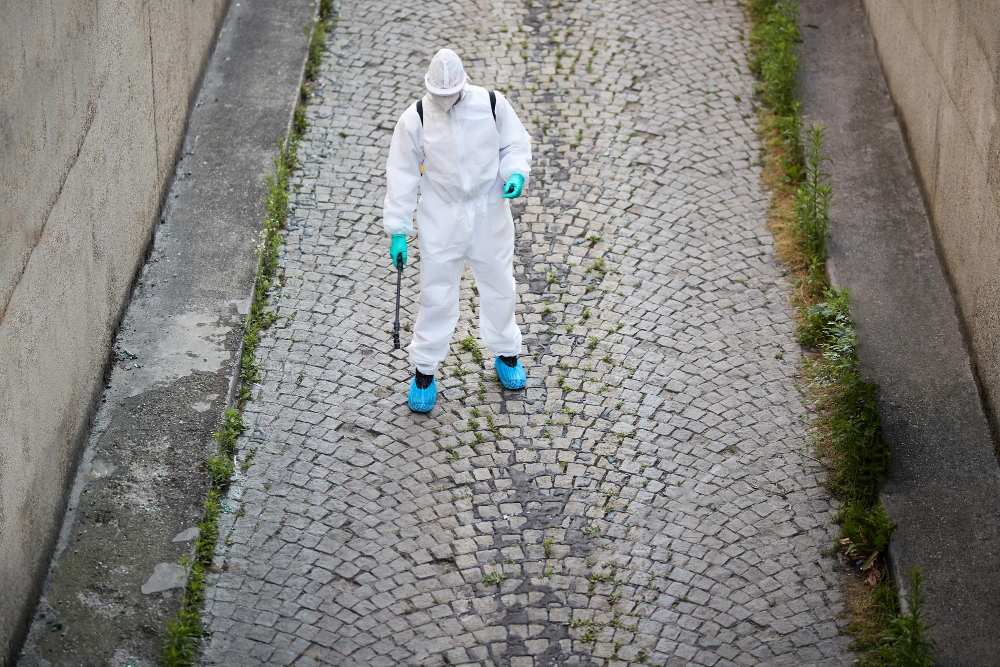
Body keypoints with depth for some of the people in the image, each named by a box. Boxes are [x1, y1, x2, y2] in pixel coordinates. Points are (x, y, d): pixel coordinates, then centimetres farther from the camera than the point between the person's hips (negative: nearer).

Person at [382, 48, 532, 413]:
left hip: (490, 214, 2)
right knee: (436, 294, 5)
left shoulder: (492, 104, -13)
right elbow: (402, 174, -7)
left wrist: (515, 173, -19)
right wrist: (398, 230, -6)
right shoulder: (415, 119, -15)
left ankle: (506, 352, 41)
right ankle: (424, 369, 22)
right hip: (441, 219, -2)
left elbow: (516, 143, 3)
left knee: (499, 286, 17)